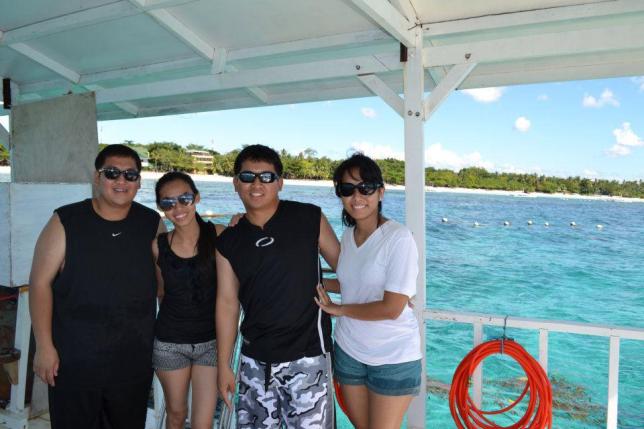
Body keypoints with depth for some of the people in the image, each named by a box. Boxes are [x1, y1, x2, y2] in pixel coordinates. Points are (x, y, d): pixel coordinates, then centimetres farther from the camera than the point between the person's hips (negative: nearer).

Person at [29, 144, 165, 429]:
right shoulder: (66, 222, -9)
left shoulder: (152, 224, -2)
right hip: (73, 360, -2)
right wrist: (44, 346, -9)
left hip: (134, 360, 2)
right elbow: (40, 283, -8)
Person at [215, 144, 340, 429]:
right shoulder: (228, 242, 4)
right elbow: (227, 303, 5)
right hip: (255, 361, 3)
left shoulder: (309, 219, -5)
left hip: (308, 358, -3)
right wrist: (223, 366, 7)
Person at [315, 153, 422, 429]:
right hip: (348, 350, 6)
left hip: (393, 358, -6)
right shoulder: (348, 235, 1)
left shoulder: (398, 238, -20)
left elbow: (391, 308, -23)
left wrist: (337, 309, -14)